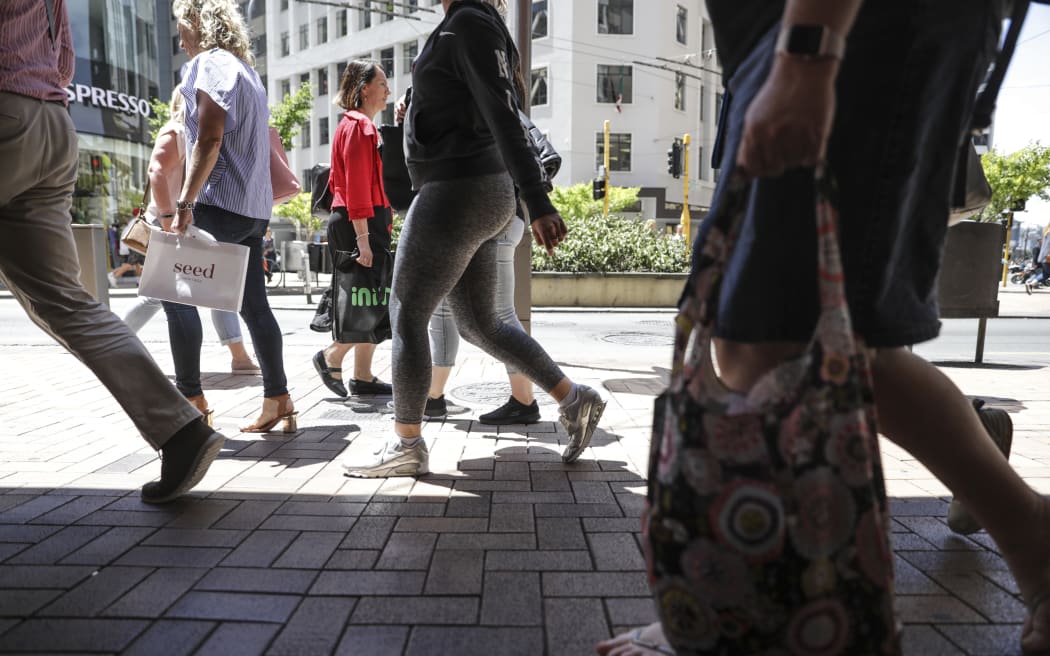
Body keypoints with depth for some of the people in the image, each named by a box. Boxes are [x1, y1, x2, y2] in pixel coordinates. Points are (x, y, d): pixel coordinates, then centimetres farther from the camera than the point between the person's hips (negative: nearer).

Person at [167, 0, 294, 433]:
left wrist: (184, 204, -19)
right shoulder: (245, 70, 23)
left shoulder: (210, 64, -4)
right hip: (254, 207, 9)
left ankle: (189, 396, -2)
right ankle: (278, 401, 8)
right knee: (253, 304, 7)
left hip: (222, 203, -9)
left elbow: (209, 140, -16)